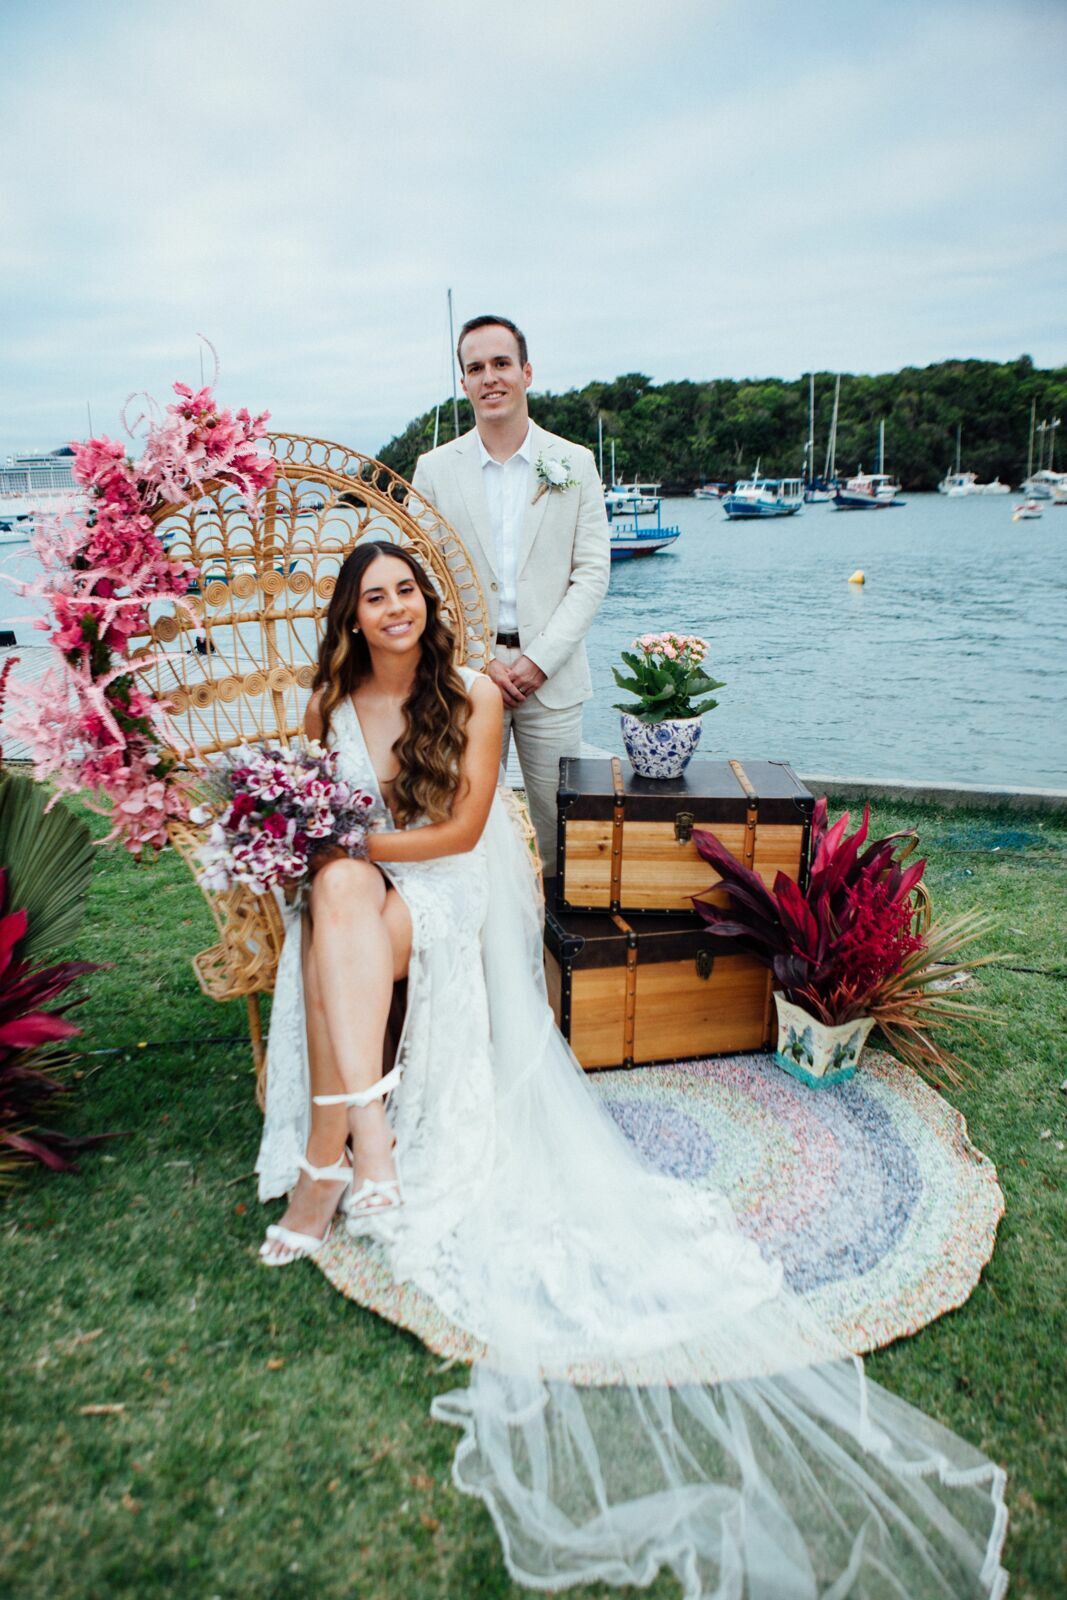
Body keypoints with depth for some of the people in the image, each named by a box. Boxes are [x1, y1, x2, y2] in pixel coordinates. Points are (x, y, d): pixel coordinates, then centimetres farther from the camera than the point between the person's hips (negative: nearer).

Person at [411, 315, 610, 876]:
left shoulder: (574, 464, 5)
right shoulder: (435, 468, 5)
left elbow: (592, 573, 1)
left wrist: (539, 659, -9)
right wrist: (480, 661, -7)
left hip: (551, 676, 0)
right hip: (465, 676, 0)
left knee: (559, 818, 5)